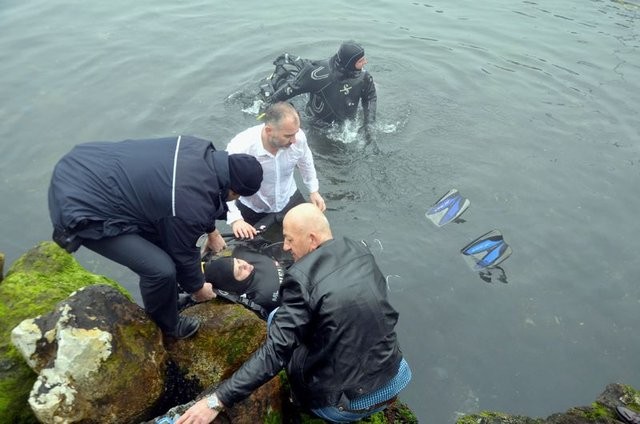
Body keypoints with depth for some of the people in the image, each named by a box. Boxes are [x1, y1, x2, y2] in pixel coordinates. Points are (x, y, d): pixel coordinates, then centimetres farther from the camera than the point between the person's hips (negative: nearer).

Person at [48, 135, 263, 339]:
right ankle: (166, 327, 20)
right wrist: (197, 288, 14)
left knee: (166, 229, 19)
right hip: (78, 206, -9)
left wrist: (211, 231, 32)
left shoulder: (201, 151, -2)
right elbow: (183, 253, -6)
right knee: (161, 269, -11)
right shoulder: (189, 205, -25)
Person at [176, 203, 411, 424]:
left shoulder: (301, 277, -20)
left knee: (278, 320, 9)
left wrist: (218, 400, -16)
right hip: (393, 378, 6)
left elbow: (275, 350, -21)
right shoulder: (360, 251, 0)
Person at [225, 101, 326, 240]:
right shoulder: (240, 147, -35)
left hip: (288, 200, 3)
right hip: (251, 210, -2)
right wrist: (235, 219, -39)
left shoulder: (298, 137, -25)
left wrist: (314, 190, 2)